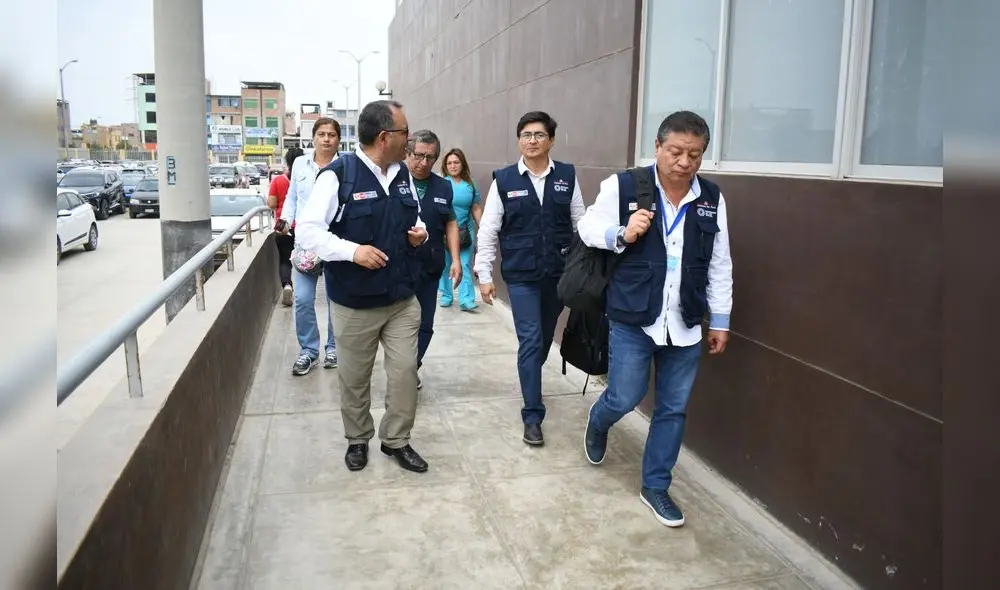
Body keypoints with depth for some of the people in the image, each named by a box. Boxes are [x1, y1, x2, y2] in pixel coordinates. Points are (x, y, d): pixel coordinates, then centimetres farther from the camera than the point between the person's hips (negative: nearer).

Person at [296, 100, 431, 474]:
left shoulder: (403, 175, 6)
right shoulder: (338, 175, -14)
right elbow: (308, 230, -16)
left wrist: (420, 233, -3)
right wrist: (352, 250, -28)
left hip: (403, 300, 5)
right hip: (355, 304, -4)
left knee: (405, 372, 6)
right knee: (354, 379, 12)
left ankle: (396, 440, 26)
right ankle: (357, 439, 34)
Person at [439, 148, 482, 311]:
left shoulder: (470, 185, 5)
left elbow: (476, 209, 10)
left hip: (466, 231, 1)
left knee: (465, 265, -3)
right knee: (445, 265, 9)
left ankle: (466, 299, -4)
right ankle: (446, 295, 22)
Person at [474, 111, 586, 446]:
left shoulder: (567, 176, 1)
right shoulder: (504, 180, -2)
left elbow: (581, 225, 6)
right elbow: (488, 230, -1)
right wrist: (484, 274, -4)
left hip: (559, 274, 2)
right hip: (521, 276, -2)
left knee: (545, 337, 15)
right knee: (530, 340, -5)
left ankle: (530, 380, 43)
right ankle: (532, 416, 3)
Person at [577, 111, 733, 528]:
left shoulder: (712, 199, 2)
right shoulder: (623, 186, -8)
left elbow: (719, 266, 8)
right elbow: (587, 229, 1)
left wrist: (720, 320, 9)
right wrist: (622, 234, -19)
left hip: (685, 325, 4)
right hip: (632, 319, -3)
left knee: (673, 408, 10)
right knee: (625, 398, 3)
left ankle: (655, 486, 28)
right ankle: (597, 422, 40)